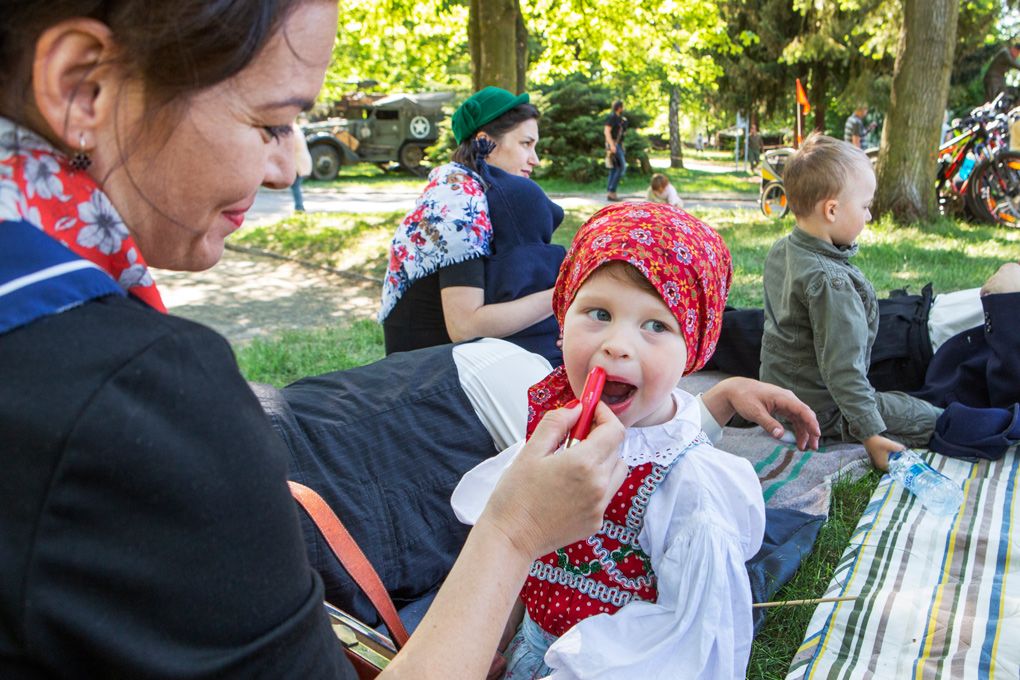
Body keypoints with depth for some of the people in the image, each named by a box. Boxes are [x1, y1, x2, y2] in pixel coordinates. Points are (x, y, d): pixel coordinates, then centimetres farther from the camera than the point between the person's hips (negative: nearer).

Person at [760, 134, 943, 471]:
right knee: (932, 420, -4)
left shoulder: (779, 252, 0)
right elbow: (841, 367, -29)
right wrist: (870, 433, -24)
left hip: (778, 388, 9)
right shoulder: (831, 281, -28)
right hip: (820, 408, -9)